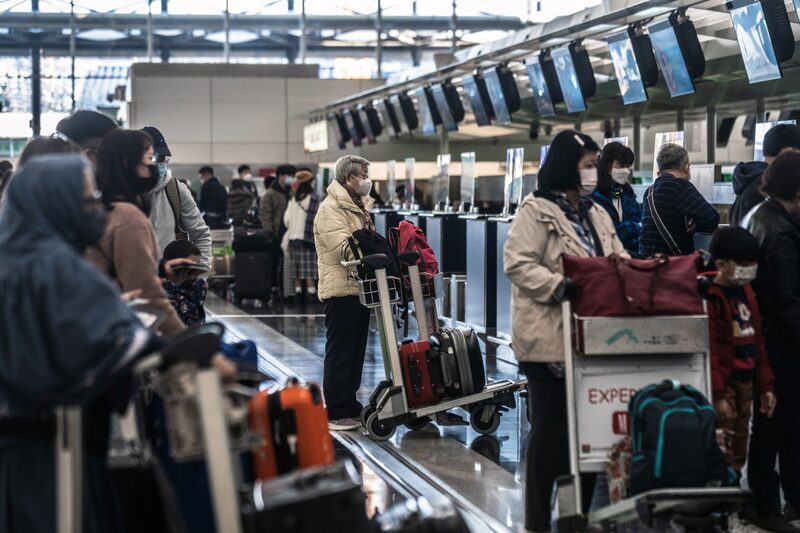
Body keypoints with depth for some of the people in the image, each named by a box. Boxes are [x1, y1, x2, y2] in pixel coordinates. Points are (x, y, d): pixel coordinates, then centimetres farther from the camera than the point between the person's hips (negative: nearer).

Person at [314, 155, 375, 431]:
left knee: (356, 351, 15)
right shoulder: (331, 208, -12)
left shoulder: (358, 206, 20)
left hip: (359, 287, 10)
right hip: (341, 288, -10)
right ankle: (335, 412, -4)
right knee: (340, 352, -7)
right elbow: (343, 247, -25)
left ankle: (350, 406, 23)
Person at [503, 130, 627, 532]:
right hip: (551, 337, -7)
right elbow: (518, 264, -16)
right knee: (551, 429, -2)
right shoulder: (536, 210, -7)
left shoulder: (596, 214, 17)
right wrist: (561, 286, -26)